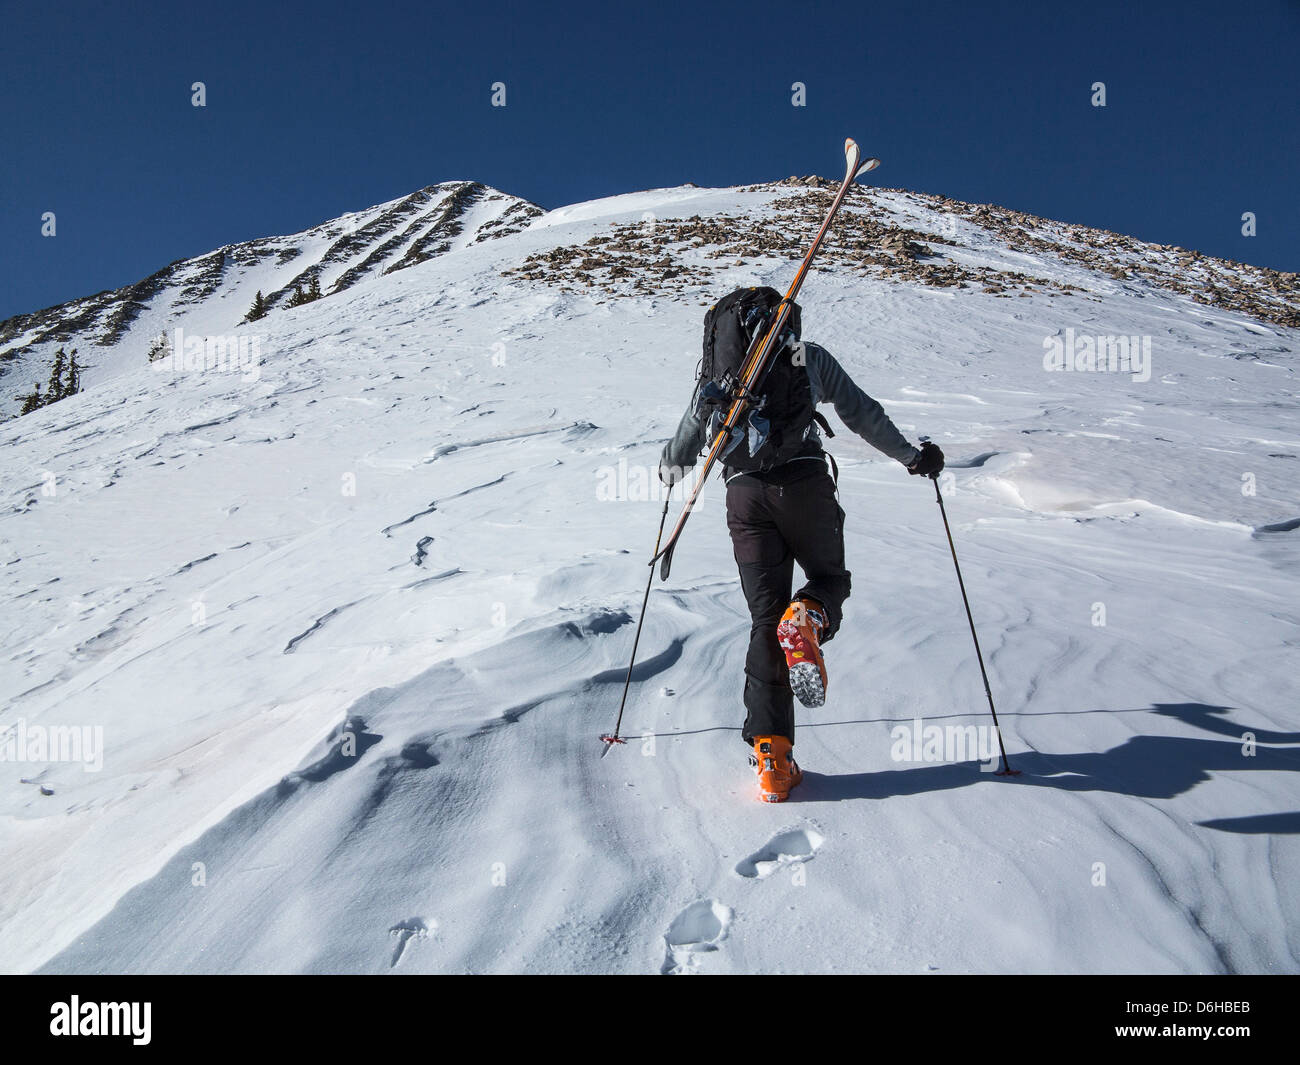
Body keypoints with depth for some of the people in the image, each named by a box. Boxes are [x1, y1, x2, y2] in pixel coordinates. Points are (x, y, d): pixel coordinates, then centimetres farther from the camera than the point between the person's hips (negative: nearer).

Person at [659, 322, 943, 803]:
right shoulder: (809, 357, 20)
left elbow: (686, 438, 32)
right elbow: (862, 413, 19)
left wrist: (670, 467, 54)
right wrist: (910, 455, 30)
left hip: (744, 491, 2)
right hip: (804, 479, -1)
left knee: (764, 619, 5)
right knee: (829, 578, 21)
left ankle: (771, 757, -2)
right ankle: (808, 619, -18)